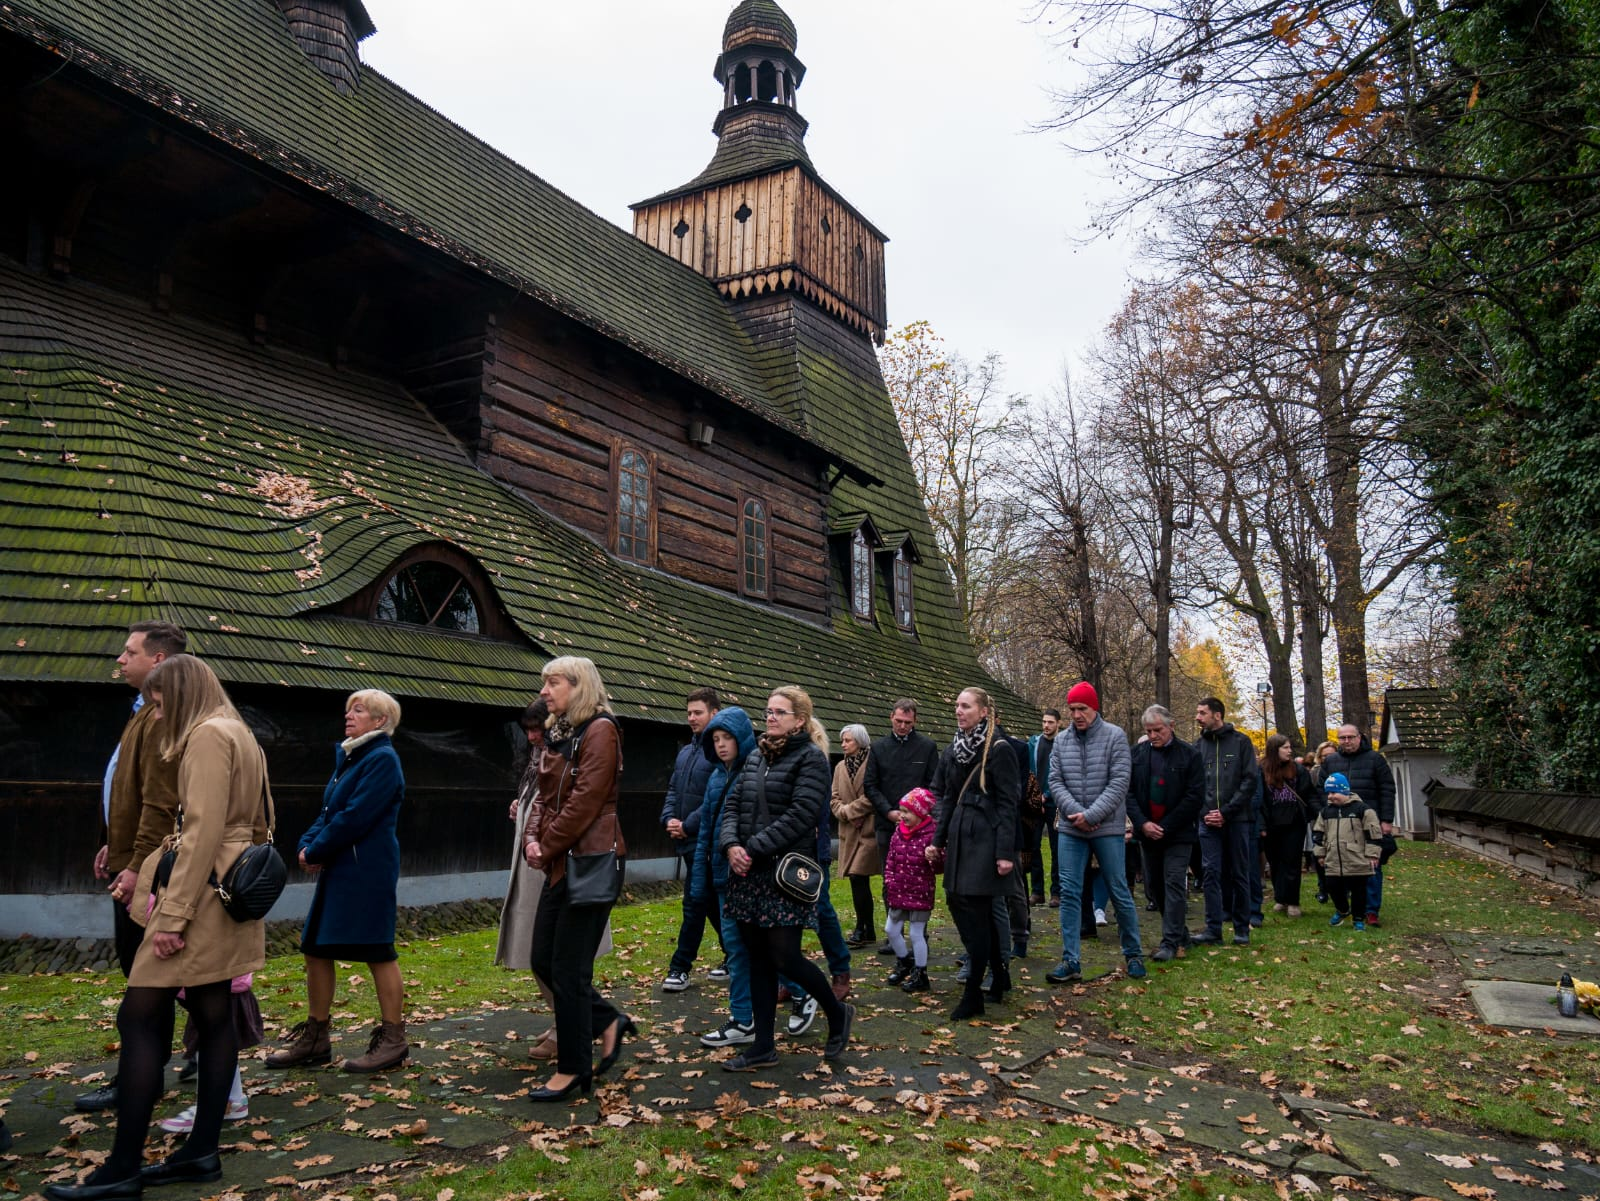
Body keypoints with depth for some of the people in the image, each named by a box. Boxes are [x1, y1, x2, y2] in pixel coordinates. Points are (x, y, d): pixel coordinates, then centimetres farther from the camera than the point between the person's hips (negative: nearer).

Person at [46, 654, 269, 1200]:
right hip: (231, 890, 10)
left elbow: (202, 831, -20)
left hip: (201, 892, -10)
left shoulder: (207, 735, -11)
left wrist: (174, 913, -22)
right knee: (213, 1016, 9)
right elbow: (256, 825, 20)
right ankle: (202, 1150, 14)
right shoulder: (239, 736, 18)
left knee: (139, 1018, -5)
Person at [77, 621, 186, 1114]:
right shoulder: (145, 712, 15)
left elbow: (161, 802, -24)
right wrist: (115, 845, 20)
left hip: (144, 868, -10)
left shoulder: (162, 718, -19)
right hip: (131, 860, 10)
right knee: (134, 964, 17)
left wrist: (138, 865, -24)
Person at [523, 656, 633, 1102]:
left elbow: (585, 799, -18)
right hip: (560, 864, 9)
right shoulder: (557, 734, 15)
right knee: (543, 961, 11)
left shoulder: (600, 730, -11)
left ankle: (573, 1069, 12)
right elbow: (545, 795, 14)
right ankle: (609, 1022, 28)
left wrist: (548, 846, -13)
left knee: (568, 968, -2)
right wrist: (532, 838, -3)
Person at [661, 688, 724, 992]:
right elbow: (673, 791, 17)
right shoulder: (685, 752, 15)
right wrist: (669, 819, -1)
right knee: (712, 903, 16)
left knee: (694, 902, -3)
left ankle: (680, 968, 5)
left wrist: (688, 826, -18)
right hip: (688, 842, 9)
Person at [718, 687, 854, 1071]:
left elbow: (801, 814, -17)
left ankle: (838, 1013, 20)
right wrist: (731, 844, -9)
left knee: (785, 958, -5)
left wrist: (755, 848, -19)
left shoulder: (810, 757, -7)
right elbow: (733, 804, 10)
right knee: (758, 959, 9)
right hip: (749, 871, 7)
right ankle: (763, 1047, 18)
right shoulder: (756, 757, 14)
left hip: (786, 872, -7)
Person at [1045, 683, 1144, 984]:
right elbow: (1055, 782, 2)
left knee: (1120, 892, 6)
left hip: (1107, 829, -3)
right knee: (1070, 894, 2)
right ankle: (1071, 961, 7)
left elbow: (1119, 783, -11)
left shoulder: (1114, 737, -5)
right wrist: (1076, 812, -13)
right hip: (1070, 829, 3)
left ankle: (1133, 954, 23)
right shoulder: (1061, 741, 5)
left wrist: (1091, 815, -16)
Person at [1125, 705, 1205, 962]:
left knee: (1174, 884, -7)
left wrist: (1166, 827, -13)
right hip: (1147, 832, 5)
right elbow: (1127, 791, 2)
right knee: (1154, 885, 12)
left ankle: (1171, 942, -1)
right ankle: (1180, 932, 28)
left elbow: (1195, 797, -10)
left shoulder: (1189, 755, -6)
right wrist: (1143, 823, -12)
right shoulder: (1137, 753, 3)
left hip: (1178, 834, -4)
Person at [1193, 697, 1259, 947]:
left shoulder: (1240, 742, 0)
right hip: (1208, 821, 2)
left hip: (1236, 819, -2)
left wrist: (1226, 812, -11)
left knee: (1239, 874, 5)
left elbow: (1250, 780, -5)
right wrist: (1204, 812, -6)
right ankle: (1213, 928, 4)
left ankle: (1242, 929, 14)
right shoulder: (1199, 745, 9)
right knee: (1210, 873, -1)